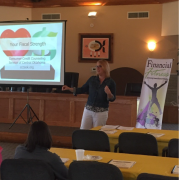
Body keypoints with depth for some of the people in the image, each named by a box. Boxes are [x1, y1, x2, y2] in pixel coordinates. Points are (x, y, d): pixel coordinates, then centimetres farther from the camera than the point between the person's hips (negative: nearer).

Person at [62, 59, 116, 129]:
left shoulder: (111, 82, -5)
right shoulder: (92, 79, 4)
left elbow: (112, 99, -5)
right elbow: (82, 89, 8)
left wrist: (109, 93, -27)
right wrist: (69, 88, -2)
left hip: (101, 112, -3)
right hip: (88, 109, 3)